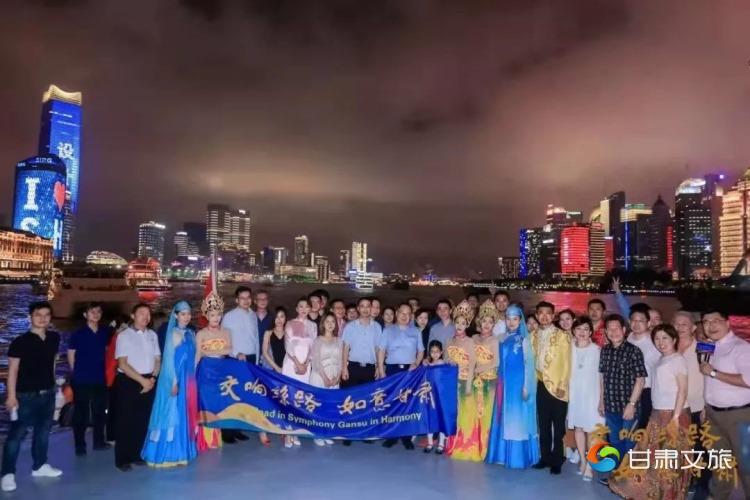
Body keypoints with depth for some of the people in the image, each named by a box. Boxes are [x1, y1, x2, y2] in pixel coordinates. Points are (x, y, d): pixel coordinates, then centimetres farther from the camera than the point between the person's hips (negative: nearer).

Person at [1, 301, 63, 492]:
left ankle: (39, 466, 30)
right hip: (26, 395, -5)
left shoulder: (55, 338, 3)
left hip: (48, 394, 5)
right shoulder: (20, 341, -12)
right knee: (16, 434, -2)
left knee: (43, 431, 15)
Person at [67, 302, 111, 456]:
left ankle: (99, 441, 25)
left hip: (100, 379, 4)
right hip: (81, 380, -3)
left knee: (100, 411, 12)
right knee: (81, 413, 3)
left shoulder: (106, 332, 2)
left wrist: (101, 369, 11)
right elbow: (71, 354, 0)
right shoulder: (78, 334, -7)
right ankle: (80, 445, 15)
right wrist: (78, 372, 4)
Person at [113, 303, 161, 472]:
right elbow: (122, 364, -11)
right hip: (128, 381, -4)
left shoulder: (152, 335, 9)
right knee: (125, 421, 1)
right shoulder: (124, 336, -5)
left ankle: (136, 455, 22)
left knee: (143, 420, 9)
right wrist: (142, 380, -14)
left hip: (149, 382, 5)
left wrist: (152, 378, -5)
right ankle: (122, 459, 12)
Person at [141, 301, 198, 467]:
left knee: (186, 414, 11)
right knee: (173, 413, 0)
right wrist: (174, 381, -17)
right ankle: (168, 453, 9)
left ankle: (181, 451, 21)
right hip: (176, 378, -7)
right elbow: (169, 358, -13)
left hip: (189, 379, 7)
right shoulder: (174, 333, -10)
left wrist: (191, 380, 11)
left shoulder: (191, 333, 10)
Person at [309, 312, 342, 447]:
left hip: (334, 377, 3)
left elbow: (340, 360, 6)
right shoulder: (318, 340, 1)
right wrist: (325, 377, -14)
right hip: (319, 375, -3)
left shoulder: (338, 340, 10)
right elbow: (316, 361, -7)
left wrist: (337, 377, -7)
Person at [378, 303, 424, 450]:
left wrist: (416, 364, -7)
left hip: (409, 370, 1)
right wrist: (382, 372, -4)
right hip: (392, 369, 0)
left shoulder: (415, 332, 11)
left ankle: (407, 437, 8)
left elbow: (421, 351, 12)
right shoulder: (388, 330, 8)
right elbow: (381, 351, 4)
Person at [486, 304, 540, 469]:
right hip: (504, 383, 5)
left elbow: (529, 364, -9)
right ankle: (503, 453, 18)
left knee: (518, 419, 0)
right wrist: (500, 383, 9)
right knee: (504, 419, 9)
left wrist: (526, 386, -14)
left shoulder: (524, 339, -6)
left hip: (518, 383, -5)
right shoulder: (504, 339, 9)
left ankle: (518, 456, 8)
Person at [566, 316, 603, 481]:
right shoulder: (570, 349, 1)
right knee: (578, 427, 10)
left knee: (591, 430, -2)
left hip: (591, 394, -3)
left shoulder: (597, 350, -7)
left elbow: (601, 376, -3)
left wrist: (602, 398, -4)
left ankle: (590, 464, 8)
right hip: (574, 393, 3)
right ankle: (582, 460, 23)